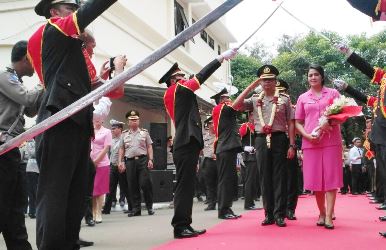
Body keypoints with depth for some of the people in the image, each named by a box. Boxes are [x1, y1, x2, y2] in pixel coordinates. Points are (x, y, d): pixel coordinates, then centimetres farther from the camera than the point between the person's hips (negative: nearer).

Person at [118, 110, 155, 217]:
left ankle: (149, 207, 6)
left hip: (142, 160, -2)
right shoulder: (124, 134, 15)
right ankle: (136, 209, 10)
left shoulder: (144, 132, 11)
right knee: (132, 186, 2)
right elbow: (121, 149, 14)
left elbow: (149, 147, 8)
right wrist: (120, 161, 3)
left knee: (145, 183, -7)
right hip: (129, 161, 2)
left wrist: (150, 159, -2)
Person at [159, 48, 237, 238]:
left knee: (186, 186, 10)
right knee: (184, 185, -9)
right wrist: (221, 57, -3)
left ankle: (184, 225, 13)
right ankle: (180, 226, -7)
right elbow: (201, 76, -7)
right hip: (186, 145, -10)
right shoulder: (177, 89, -4)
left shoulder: (170, 96, 21)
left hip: (184, 145, 10)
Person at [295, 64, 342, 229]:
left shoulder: (333, 93, 8)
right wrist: (307, 135, -8)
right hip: (310, 142, 2)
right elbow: (298, 123, 10)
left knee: (330, 178, -4)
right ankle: (321, 212, 17)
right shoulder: (302, 98, 13)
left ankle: (329, 215, -4)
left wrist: (329, 122, -16)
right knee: (315, 178, 3)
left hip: (331, 141, -1)